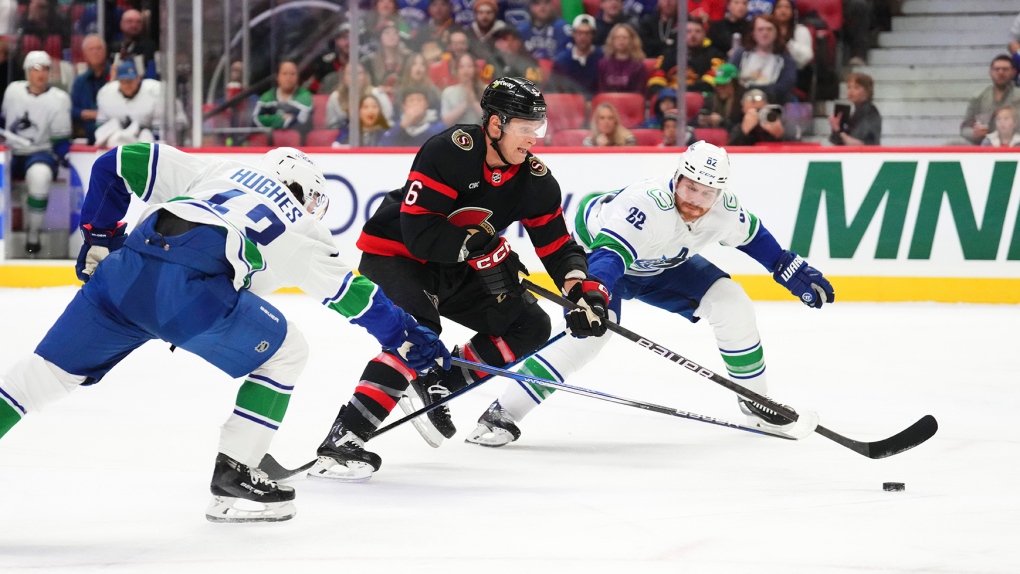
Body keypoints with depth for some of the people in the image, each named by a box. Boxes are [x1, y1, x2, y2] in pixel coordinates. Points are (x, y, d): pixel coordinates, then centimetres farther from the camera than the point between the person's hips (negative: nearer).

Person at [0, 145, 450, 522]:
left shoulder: (218, 172, 34)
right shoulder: (301, 229, 26)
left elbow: (118, 164, 28)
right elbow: (350, 291, 25)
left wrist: (99, 239, 33)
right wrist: (405, 338, 35)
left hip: (124, 268, 4)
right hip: (191, 286, -4)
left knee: (54, 366, 16)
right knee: (284, 352, 16)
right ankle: (232, 479, 13)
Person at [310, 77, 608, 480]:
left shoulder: (535, 180, -7)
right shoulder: (450, 152, -27)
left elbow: (558, 247, 0)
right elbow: (418, 230, -32)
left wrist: (584, 290, -17)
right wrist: (482, 246, -33)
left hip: (457, 270, 8)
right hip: (394, 253, -8)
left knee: (530, 326, -1)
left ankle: (438, 386, 8)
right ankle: (344, 440, -35)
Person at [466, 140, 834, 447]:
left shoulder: (724, 210, -20)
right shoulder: (646, 203, -41)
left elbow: (752, 237, 4)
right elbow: (607, 255, -51)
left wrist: (792, 270, 7)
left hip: (664, 265, 7)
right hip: (598, 249, -7)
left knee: (731, 305, -6)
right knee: (589, 331, -30)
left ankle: (756, 402, 14)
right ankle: (501, 414, -30)